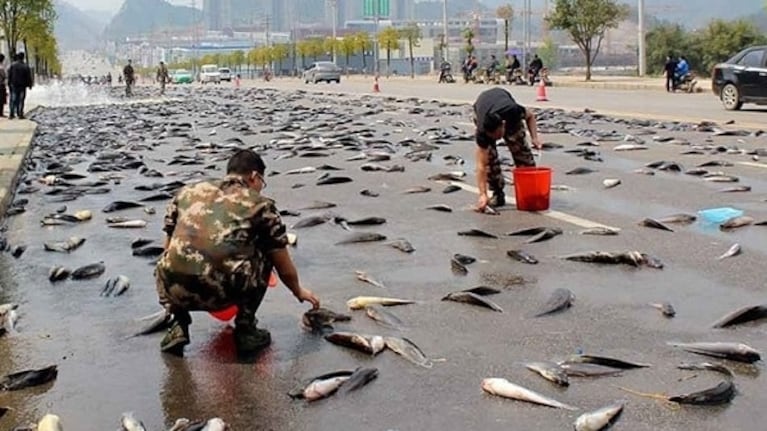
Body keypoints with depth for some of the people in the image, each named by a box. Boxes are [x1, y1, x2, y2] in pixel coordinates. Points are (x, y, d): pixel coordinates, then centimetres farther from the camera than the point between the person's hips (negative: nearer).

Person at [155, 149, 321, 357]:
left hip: (176, 290, 3)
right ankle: (245, 329, 22)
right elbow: (285, 270, 20)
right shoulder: (260, 204, 14)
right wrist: (299, 292, 41)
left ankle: (178, 326, 18)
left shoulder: (187, 191, 22)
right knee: (264, 252, 26)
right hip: (222, 291, -3)